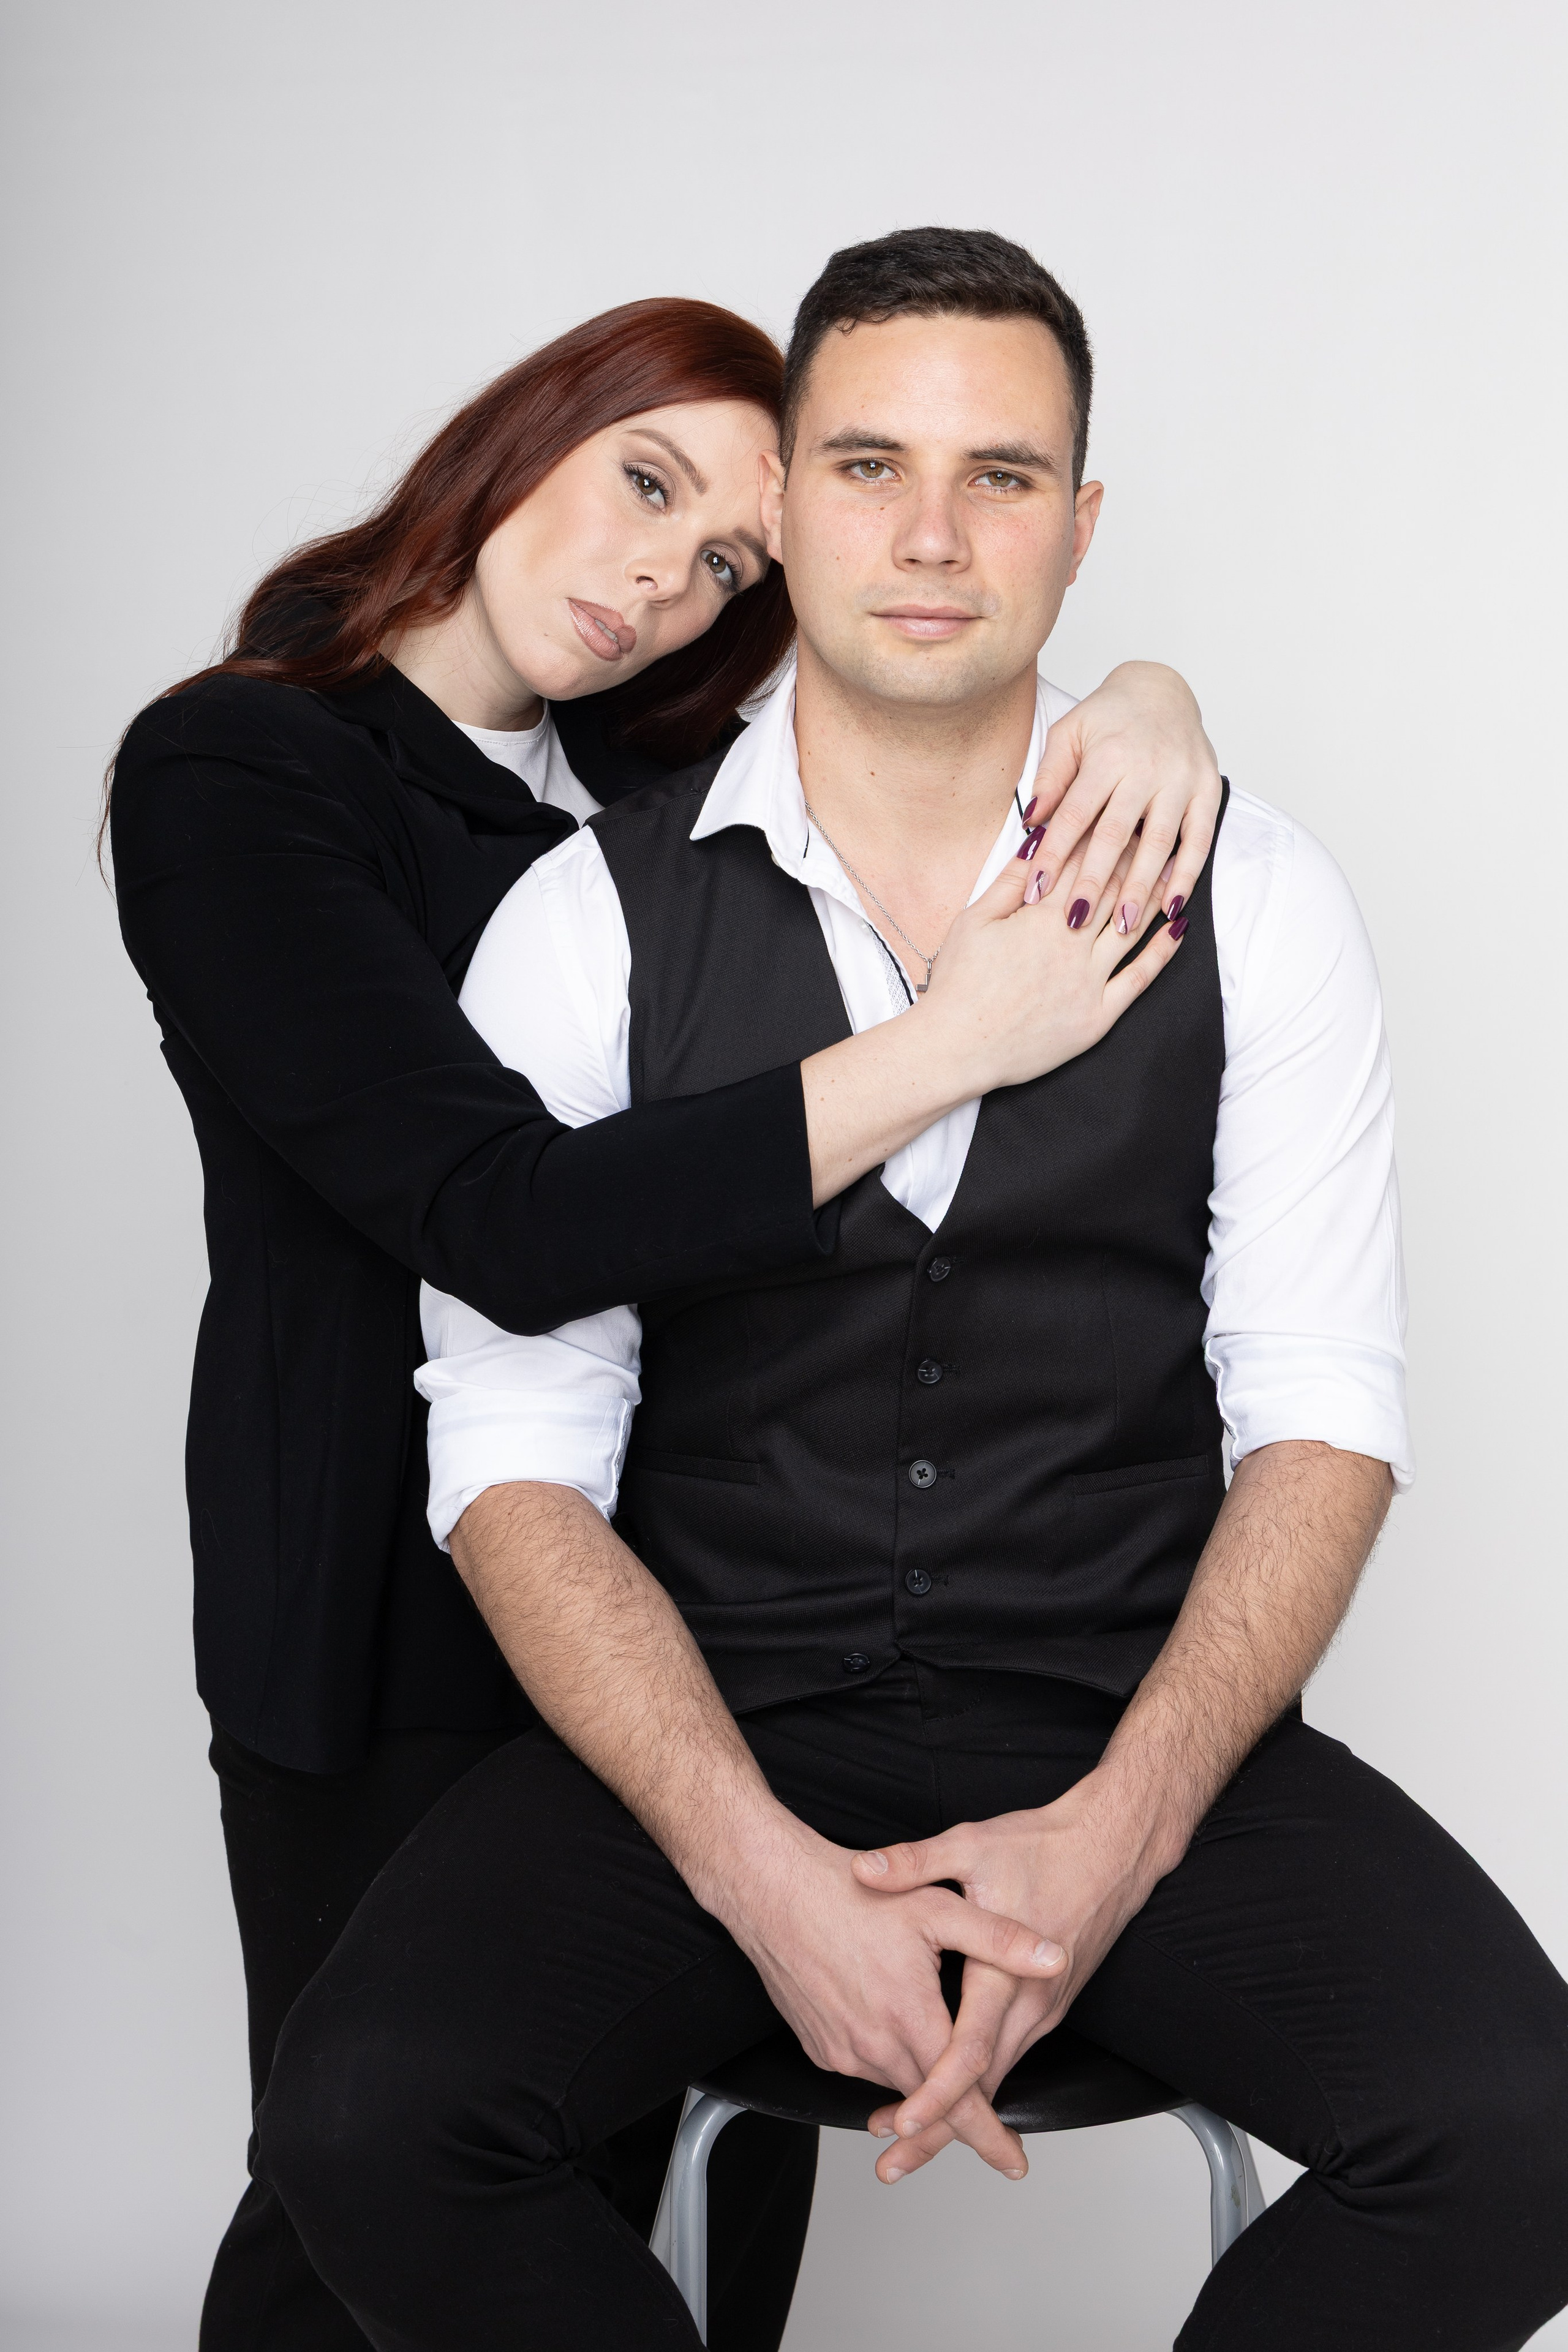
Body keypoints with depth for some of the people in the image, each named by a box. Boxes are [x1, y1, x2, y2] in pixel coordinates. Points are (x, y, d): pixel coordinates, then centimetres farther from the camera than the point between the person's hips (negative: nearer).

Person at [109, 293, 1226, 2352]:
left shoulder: (661, 764, 5)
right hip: (403, 1636, -5)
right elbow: (508, 1218, -25)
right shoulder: (231, 775, -13)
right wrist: (955, 1042, -25)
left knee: (722, 2172, 11)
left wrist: (1144, 698, -15)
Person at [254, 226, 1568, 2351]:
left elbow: (1322, 1416, -1)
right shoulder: (589, 923, 0)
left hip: (1134, 1726, 1)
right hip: (705, 1737, 0)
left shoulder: (1252, 901, 2)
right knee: (362, 2126, -25)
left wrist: (1120, 1827, -16)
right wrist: (759, 1867, -18)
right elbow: (517, 1461, -4)